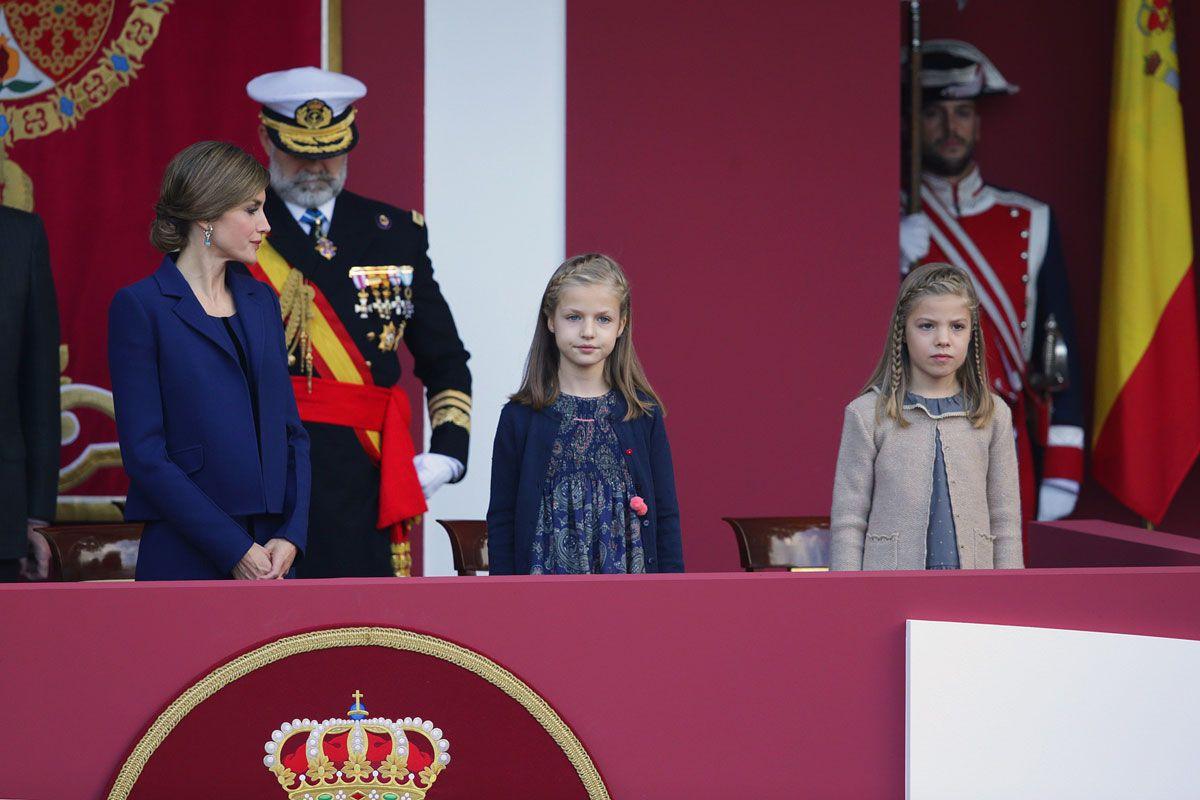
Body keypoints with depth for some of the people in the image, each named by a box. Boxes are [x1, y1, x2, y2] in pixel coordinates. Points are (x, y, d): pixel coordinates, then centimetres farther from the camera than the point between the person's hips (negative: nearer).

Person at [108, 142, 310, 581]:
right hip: (187, 560, -5)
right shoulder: (140, 307, -4)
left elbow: (291, 430, 14)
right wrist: (233, 550, -14)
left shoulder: (260, 301, 15)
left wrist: (290, 536, -2)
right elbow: (144, 453, -10)